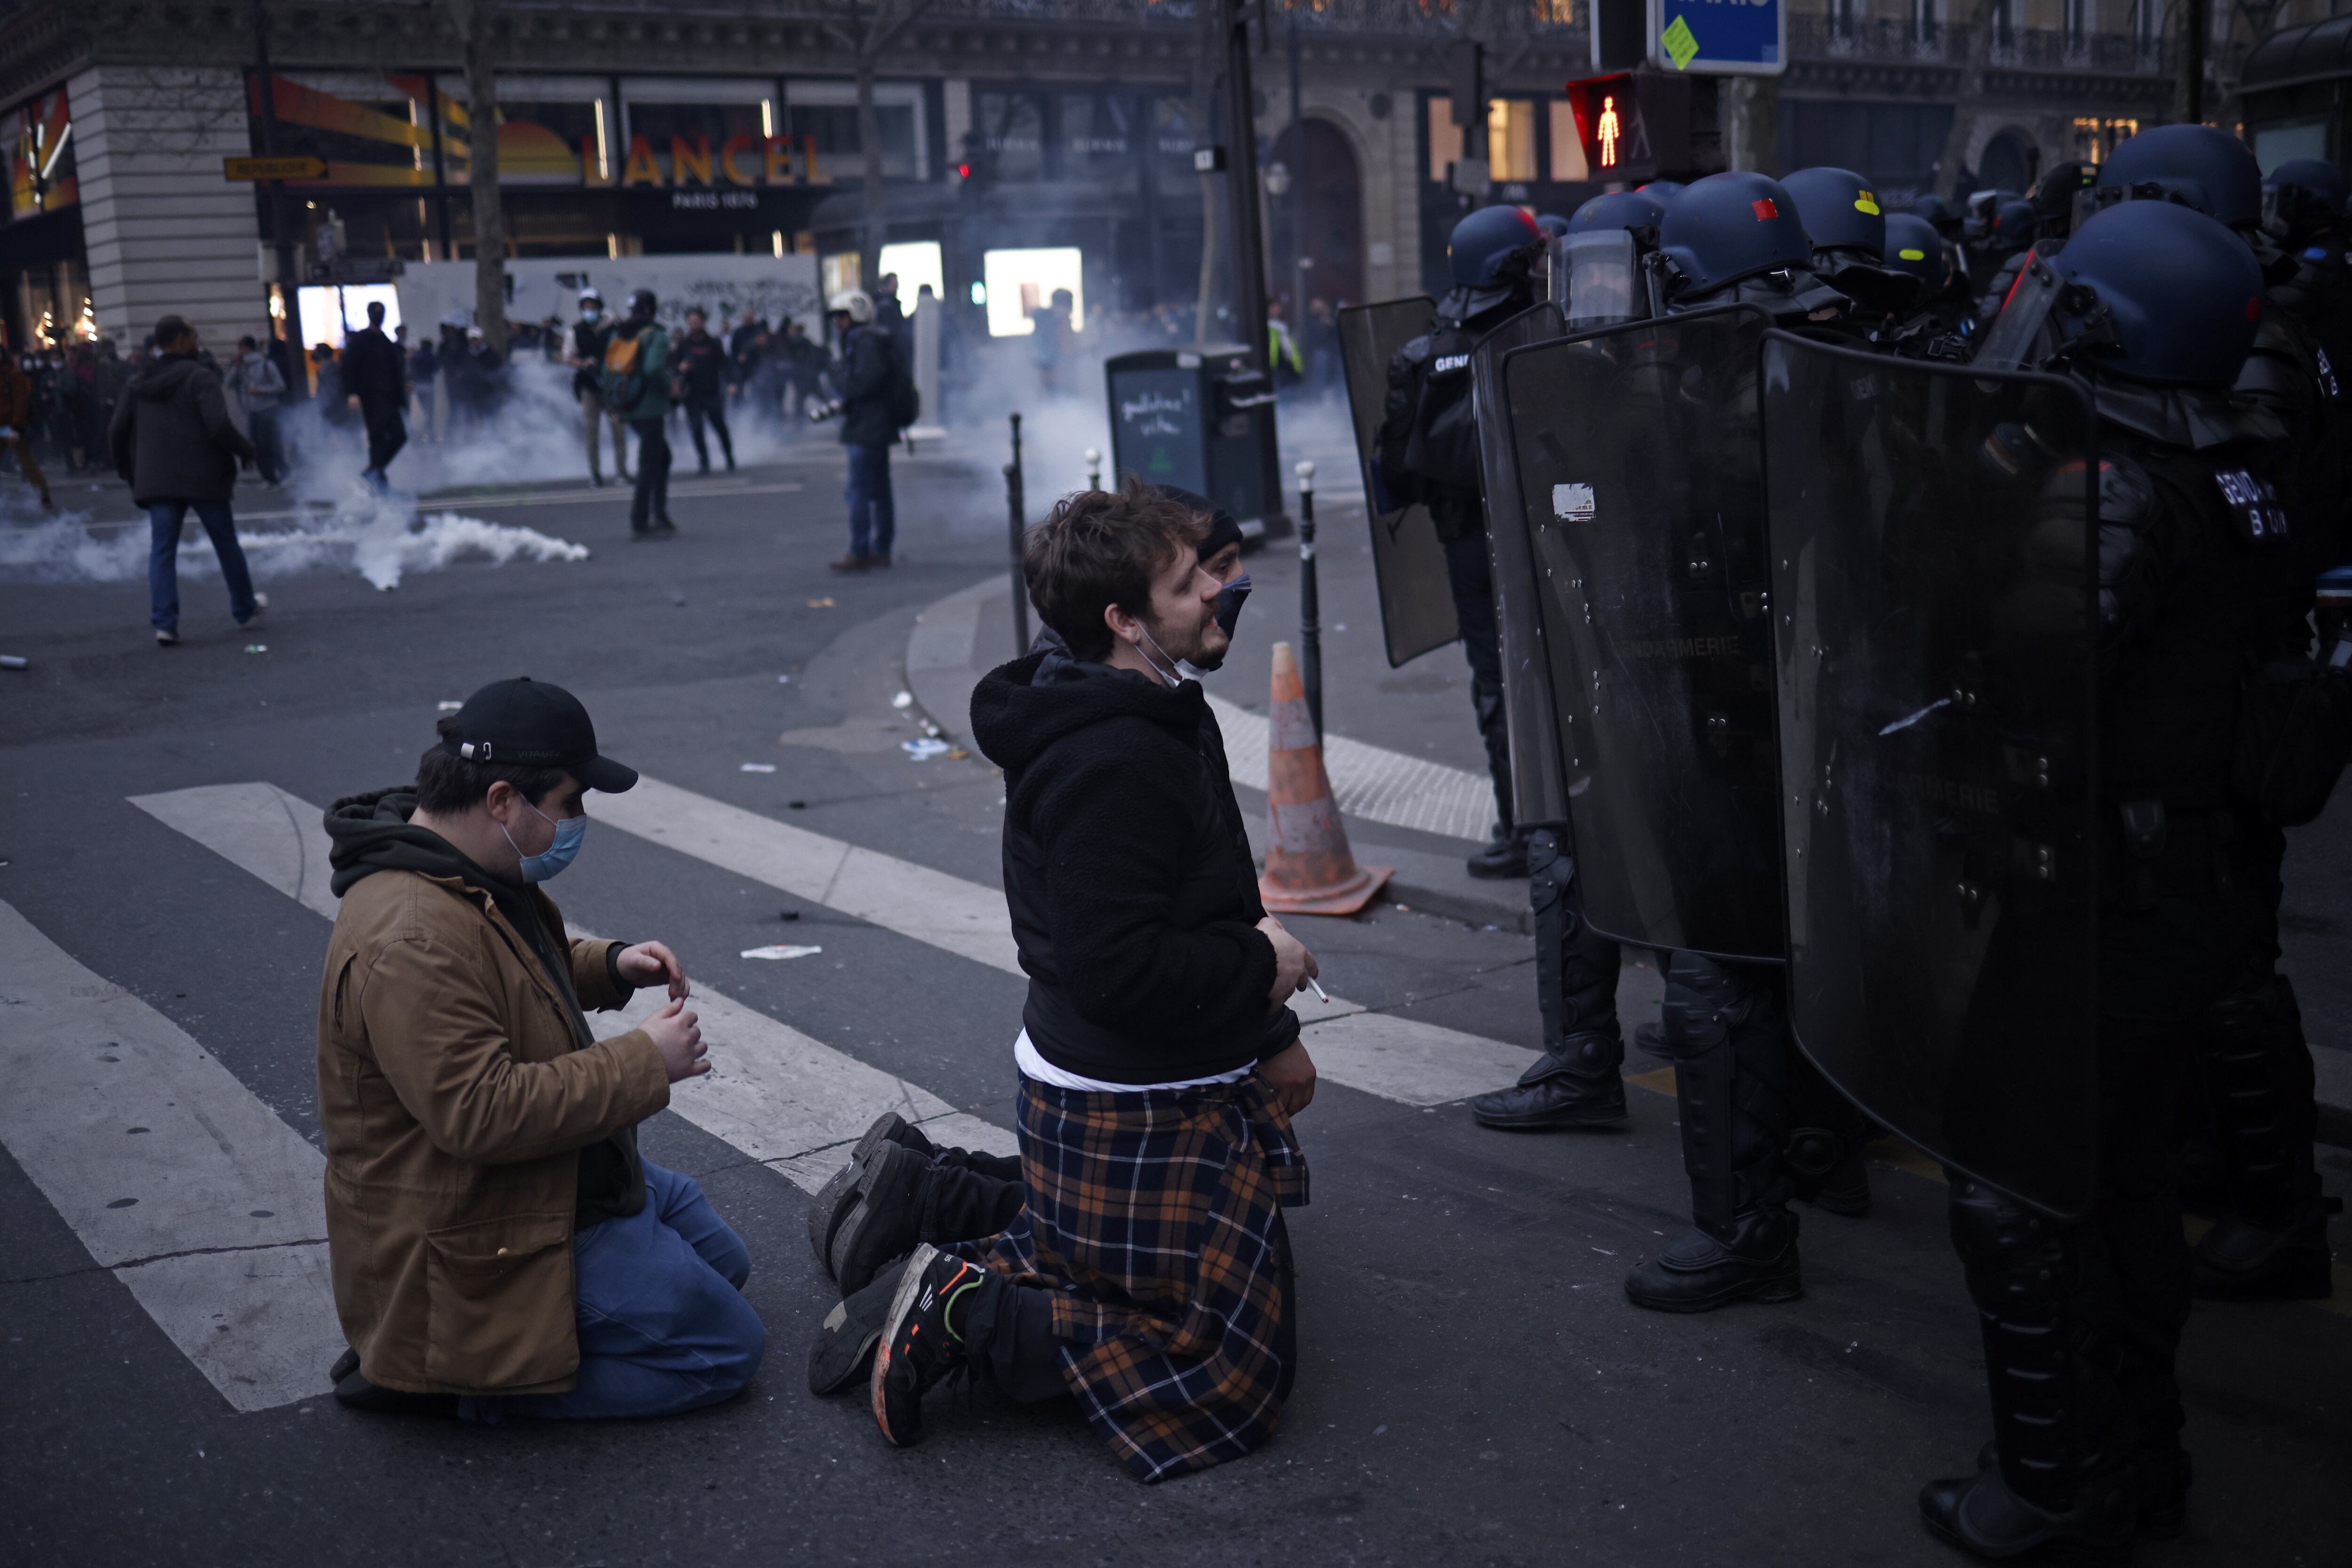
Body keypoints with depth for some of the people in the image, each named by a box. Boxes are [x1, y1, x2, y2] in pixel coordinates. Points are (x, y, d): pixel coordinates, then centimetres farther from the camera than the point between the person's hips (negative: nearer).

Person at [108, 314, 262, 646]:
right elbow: (219, 425, -21)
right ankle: (245, 607, 27)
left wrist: (128, 470, 24)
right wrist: (246, 451, -6)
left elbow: (117, 432, 11)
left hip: (157, 481, 4)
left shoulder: (140, 384, 10)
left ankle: (164, 622, -9)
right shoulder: (200, 377, -9)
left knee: (162, 550, 2)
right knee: (226, 544, 14)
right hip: (204, 478, -4)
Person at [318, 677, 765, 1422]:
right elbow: (483, 1113, -35)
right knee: (728, 1348, -4)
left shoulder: (477, 874, 3)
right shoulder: (411, 942, -31)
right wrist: (645, 1061, -27)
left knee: (723, 1260, 24)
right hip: (485, 1240, -11)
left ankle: (481, 1349, 14)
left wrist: (611, 966, 4)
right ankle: (447, 1371, -3)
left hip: (561, 1184, 11)